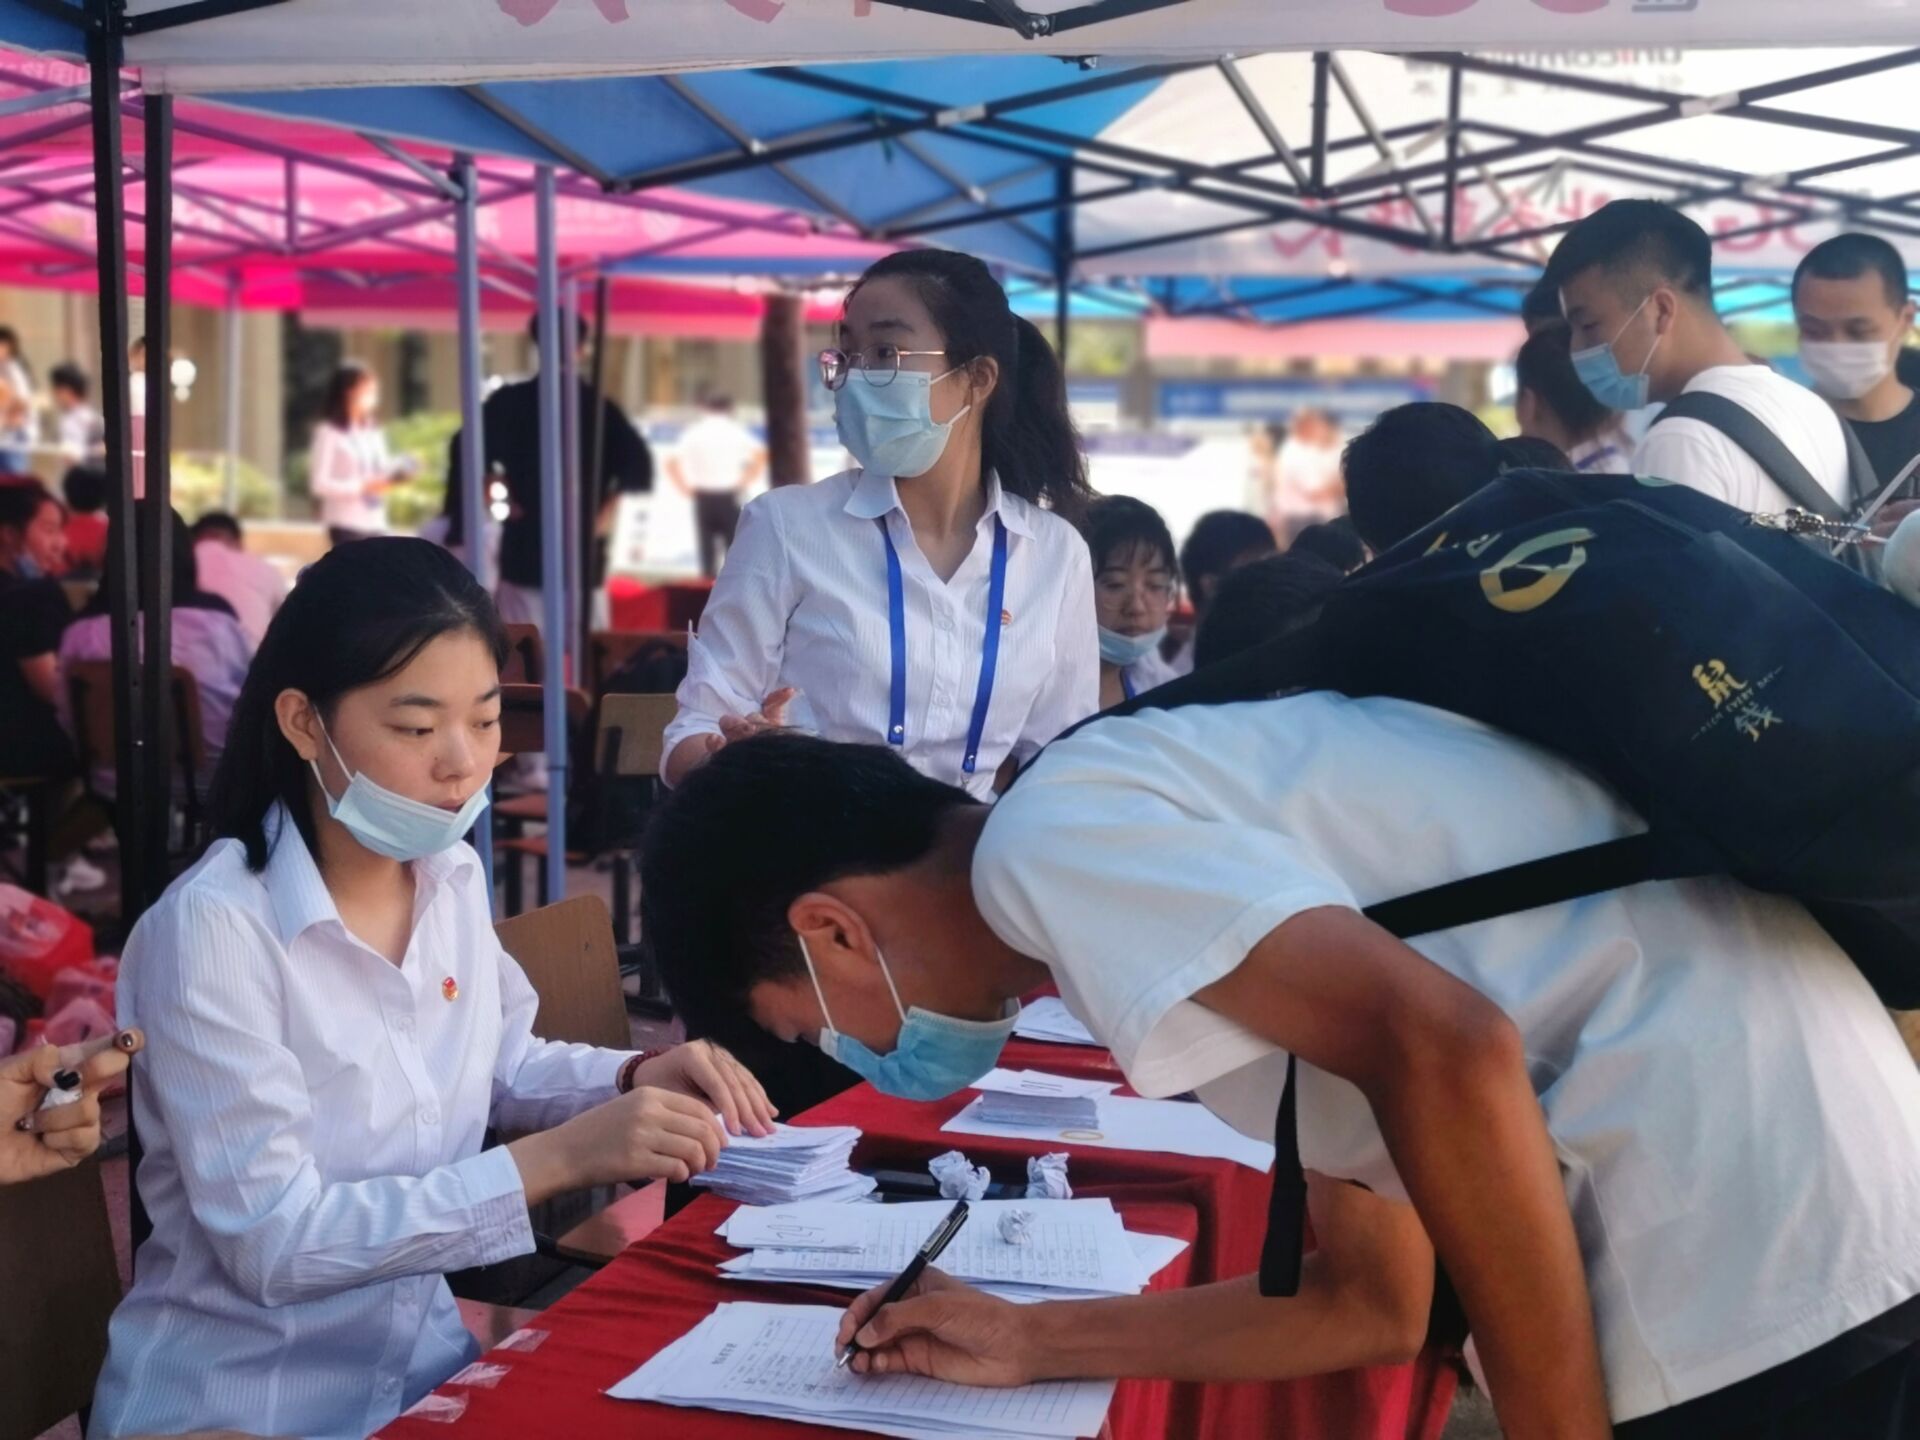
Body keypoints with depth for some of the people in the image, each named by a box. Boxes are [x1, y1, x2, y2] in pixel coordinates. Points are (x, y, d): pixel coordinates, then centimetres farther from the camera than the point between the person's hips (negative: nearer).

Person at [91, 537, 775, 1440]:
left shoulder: (452, 877, 1)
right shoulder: (212, 931, -21)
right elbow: (272, 1240, -24)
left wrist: (630, 1080, -3)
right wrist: (558, 1158, -27)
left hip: (420, 1363, 7)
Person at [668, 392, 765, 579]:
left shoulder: (695, 432, 5)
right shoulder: (735, 430, 1)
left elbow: (672, 463, -4)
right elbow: (761, 455, -11)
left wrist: (686, 488, 3)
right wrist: (746, 480, -2)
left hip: (703, 497, 2)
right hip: (729, 496, -2)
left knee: (707, 547, 6)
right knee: (735, 546, 3)